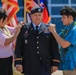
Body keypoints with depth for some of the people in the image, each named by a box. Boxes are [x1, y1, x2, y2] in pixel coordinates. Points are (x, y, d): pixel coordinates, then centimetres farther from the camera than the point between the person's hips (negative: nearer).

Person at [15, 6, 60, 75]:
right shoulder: (24, 29, 1)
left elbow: (55, 47, 2)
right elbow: (18, 46, 0)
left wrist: (55, 63, -1)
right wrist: (18, 62, -6)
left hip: (45, 66, 0)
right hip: (29, 66, 0)